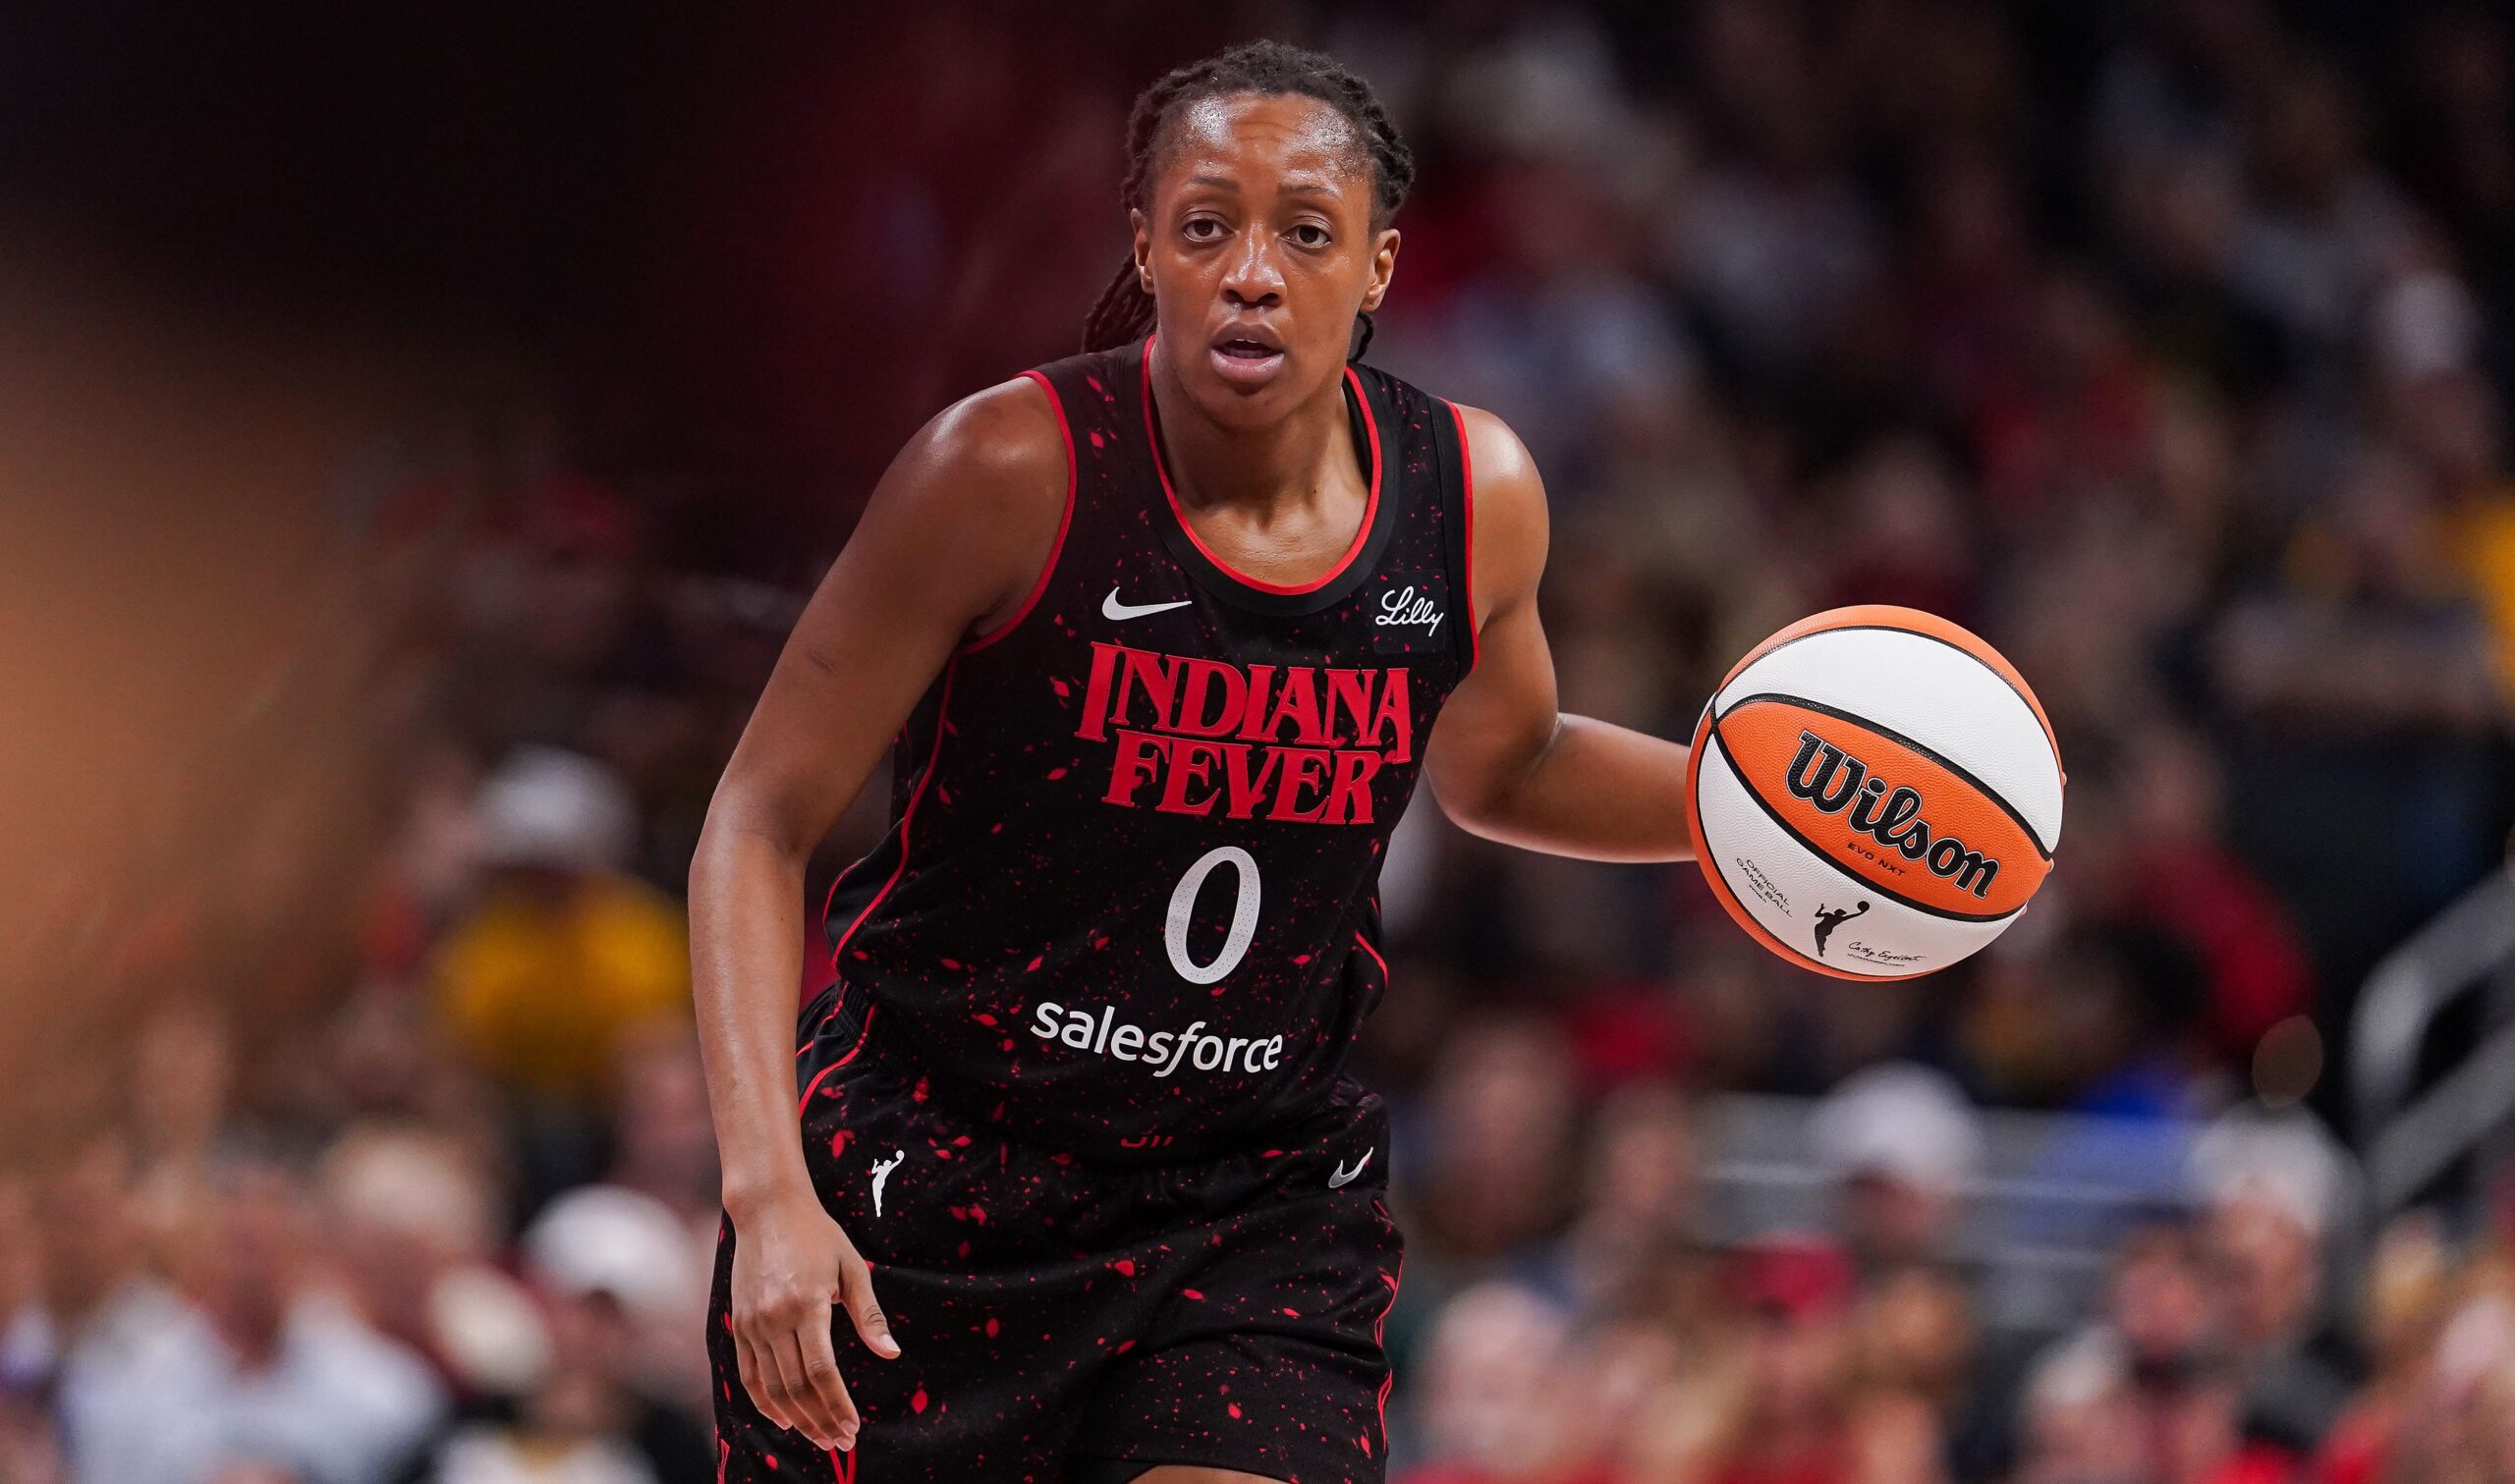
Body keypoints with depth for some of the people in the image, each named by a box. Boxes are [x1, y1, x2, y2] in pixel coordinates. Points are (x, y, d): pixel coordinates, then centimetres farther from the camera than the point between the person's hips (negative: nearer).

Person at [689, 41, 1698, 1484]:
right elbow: (763, 822, -12)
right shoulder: (1013, 472, -18)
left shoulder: (1473, 497, -4)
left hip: (1257, 1201, 3)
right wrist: (768, 1188, -23)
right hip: (930, 1182, -2)